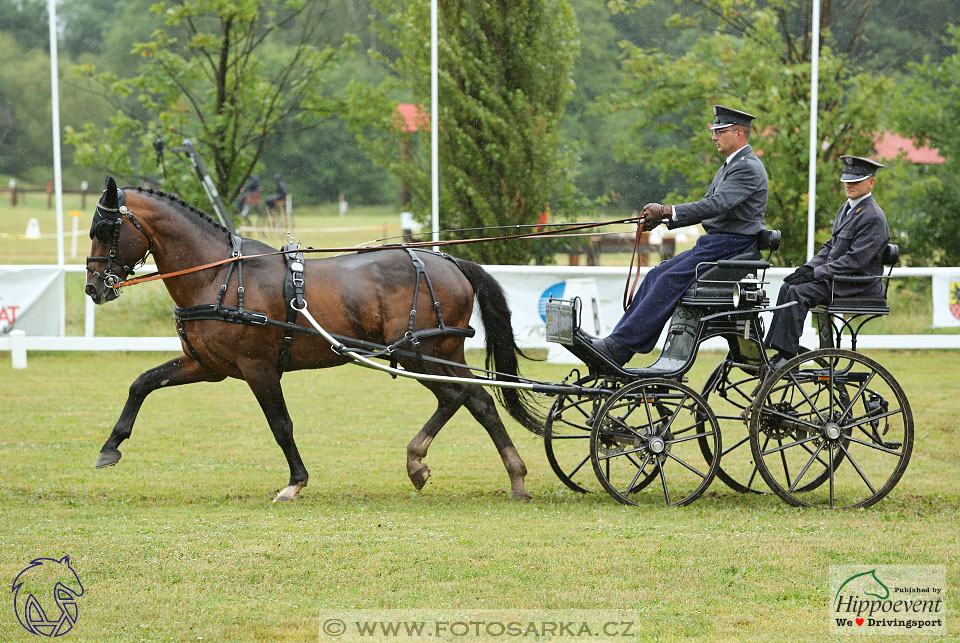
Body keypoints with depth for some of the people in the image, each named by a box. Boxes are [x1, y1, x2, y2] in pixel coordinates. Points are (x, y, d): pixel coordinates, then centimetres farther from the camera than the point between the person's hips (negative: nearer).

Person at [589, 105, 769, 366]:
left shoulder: (748, 168, -14)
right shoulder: (730, 165, 20)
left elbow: (715, 205, -25)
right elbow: (707, 207, 22)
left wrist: (666, 211, -27)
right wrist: (661, 220, 10)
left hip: (733, 244, -10)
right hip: (715, 243, 10)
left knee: (670, 280, -20)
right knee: (656, 275, 0)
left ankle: (621, 345, -23)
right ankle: (616, 341, -4)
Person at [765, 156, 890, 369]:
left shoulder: (873, 218, -16)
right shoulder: (846, 208, 15)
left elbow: (854, 260, -22)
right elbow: (831, 246, 20)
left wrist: (815, 273, -21)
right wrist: (809, 267, 2)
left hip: (859, 285, -10)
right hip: (837, 278, 10)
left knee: (797, 292, -23)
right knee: (788, 287, -3)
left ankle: (787, 356, -22)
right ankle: (776, 348, -6)